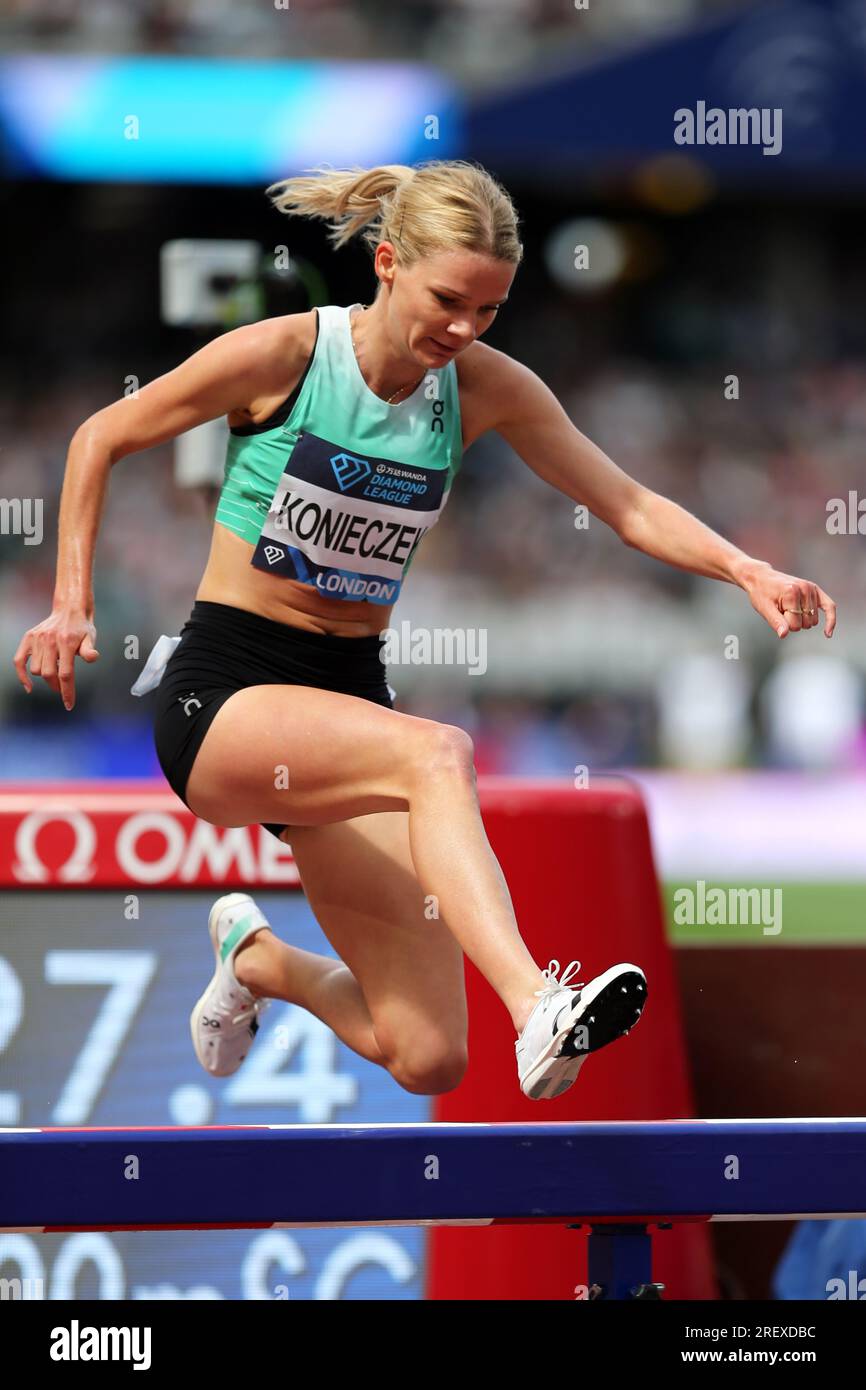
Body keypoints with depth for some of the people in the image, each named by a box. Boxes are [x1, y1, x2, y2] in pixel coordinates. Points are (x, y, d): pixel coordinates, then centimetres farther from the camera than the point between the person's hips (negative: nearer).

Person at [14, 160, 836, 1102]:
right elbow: (101, 440, 1)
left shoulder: (484, 388, 1)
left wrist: (746, 571, -20)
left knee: (428, 1061, -4)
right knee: (435, 753, -37)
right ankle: (538, 1011, -55)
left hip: (347, 695, 5)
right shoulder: (283, 355, -10)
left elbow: (629, 505, -4)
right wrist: (72, 605, -3)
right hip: (221, 693, -5)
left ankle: (256, 958, 28)